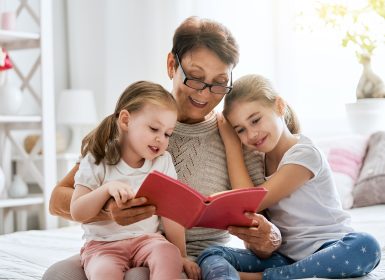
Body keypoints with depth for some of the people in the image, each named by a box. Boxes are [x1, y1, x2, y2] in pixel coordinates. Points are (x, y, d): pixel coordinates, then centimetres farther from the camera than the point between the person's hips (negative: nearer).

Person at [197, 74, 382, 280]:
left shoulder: (305, 155, -11)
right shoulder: (258, 158, 10)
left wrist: (231, 143, -4)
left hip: (327, 251, -4)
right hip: (282, 256, 4)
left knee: (366, 247, -38)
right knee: (210, 255, -17)